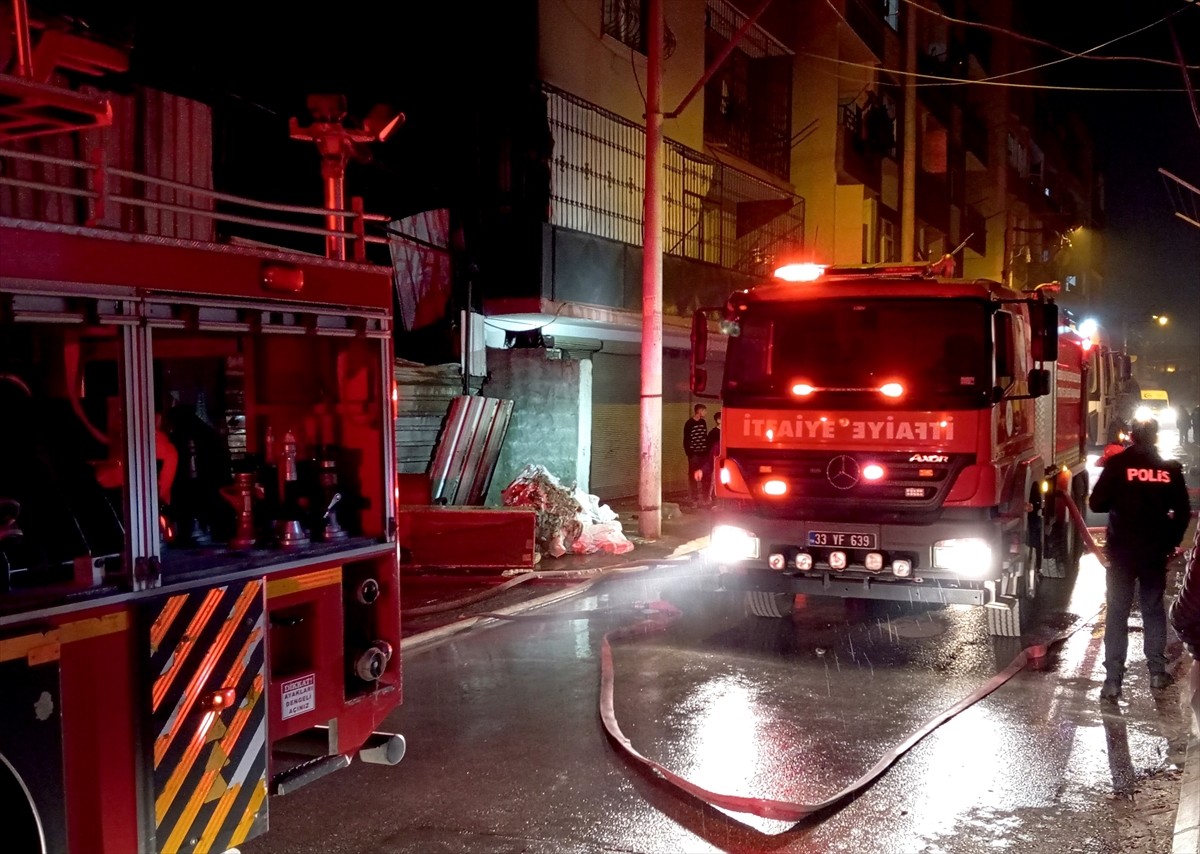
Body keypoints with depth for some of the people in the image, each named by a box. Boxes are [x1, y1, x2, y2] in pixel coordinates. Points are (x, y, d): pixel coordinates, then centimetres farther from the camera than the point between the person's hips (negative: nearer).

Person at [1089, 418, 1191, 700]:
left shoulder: (1118, 464, -9)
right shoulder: (1170, 468, 0)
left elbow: (1096, 504, -10)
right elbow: (1182, 511, 3)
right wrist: (1171, 543, 15)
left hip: (1121, 551, -2)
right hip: (1155, 552, 2)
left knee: (1117, 614, 2)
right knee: (1154, 611, 17)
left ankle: (1113, 680, -2)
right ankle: (1157, 672, 19)